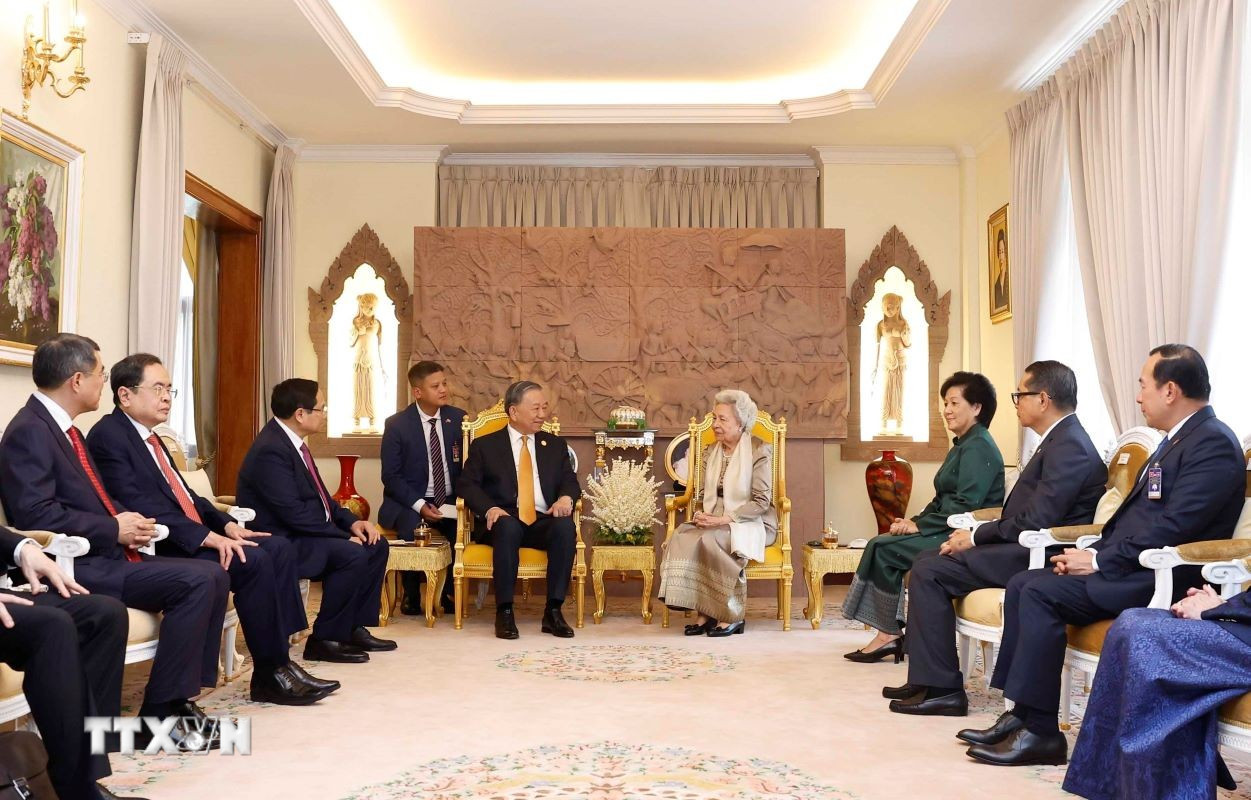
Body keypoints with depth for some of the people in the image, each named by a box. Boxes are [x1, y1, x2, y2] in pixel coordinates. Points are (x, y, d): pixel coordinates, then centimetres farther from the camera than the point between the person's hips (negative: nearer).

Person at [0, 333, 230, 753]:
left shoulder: (66, 431, 18)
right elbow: (36, 515, -22)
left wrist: (130, 522, 2)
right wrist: (114, 529, -15)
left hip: (106, 556, 10)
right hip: (77, 566, -10)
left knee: (214, 575, -2)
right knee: (196, 582, -23)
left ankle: (179, 701, -1)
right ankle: (157, 717, -13)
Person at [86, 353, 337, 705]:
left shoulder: (149, 437, 20)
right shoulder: (108, 436, -10)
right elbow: (138, 505, -21)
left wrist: (225, 524, 3)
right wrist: (206, 536, -26)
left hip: (194, 539, 10)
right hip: (160, 549, -10)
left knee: (279, 548, -2)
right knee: (253, 562, -24)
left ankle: (279, 659, -5)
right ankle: (270, 674, -12)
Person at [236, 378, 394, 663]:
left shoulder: (290, 440, 8)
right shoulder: (270, 450, -23)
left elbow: (319, 495, 15)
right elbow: (294, 513, -27)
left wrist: (352, 521, 0)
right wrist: (345, 534, -20)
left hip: (302, 533, 10)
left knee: (376, 545, 6)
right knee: (353, 554, -27)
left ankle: (355, 628, 12)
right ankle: (324, 639, -13)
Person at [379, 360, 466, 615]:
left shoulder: (458, 418, 3)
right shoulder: (397, 425, -5)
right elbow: (391, 476, -7)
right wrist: (420, 505, -20)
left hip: (451, 501, 3)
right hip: (409, 502, -3)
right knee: (412, 527, -33)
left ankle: (450, 593, -2)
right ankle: (411, 594, -8)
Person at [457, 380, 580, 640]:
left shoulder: (555, 445, 20)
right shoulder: (484, 445, 11)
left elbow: (570, 482, 14)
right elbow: (466, 484, 3)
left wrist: (566, 498, -11)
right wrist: (489, 508, -17)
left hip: (543, 521, 2)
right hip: (504, 520, -2)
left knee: (565, 526, -31)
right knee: (508, 527, -38)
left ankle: (553, 611, -27)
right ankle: (504, 612, -30)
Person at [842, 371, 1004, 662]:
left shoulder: (979, 448, -13)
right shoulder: (963, 446, 19)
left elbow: (965, 505, -22)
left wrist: (919, 525, -17)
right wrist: (916, 520, 2)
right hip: (949, 531, 10)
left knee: (884, 549, -16)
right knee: (879, 544, -3)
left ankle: (890, 634, -6)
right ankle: (889, 633, -8)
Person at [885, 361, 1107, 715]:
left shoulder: (1070, 446, -16)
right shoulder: (1061, 440, 17)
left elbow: (1036, 521, -23)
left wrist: (976, 538, -12)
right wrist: (975, 535, 2)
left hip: (1034, 557, -11)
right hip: (1027, 548, 11)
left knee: (929, 571, -16)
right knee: (927, 562, 8)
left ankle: (943, 688, -10)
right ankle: (926, 679, 10)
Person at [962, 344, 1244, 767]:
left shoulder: (1213, 443, -13)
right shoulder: (1178, 439, 19)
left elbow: (1173, 528, -22)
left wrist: (1099, 561, -16)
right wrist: (1093, 552, 3)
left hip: (1162, 578, -10)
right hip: (1131, 567, 10)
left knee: (1040, 591, -23)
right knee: (1022, 584, -1)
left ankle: (1040, 732, -16)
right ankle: (1021, 714, -2)